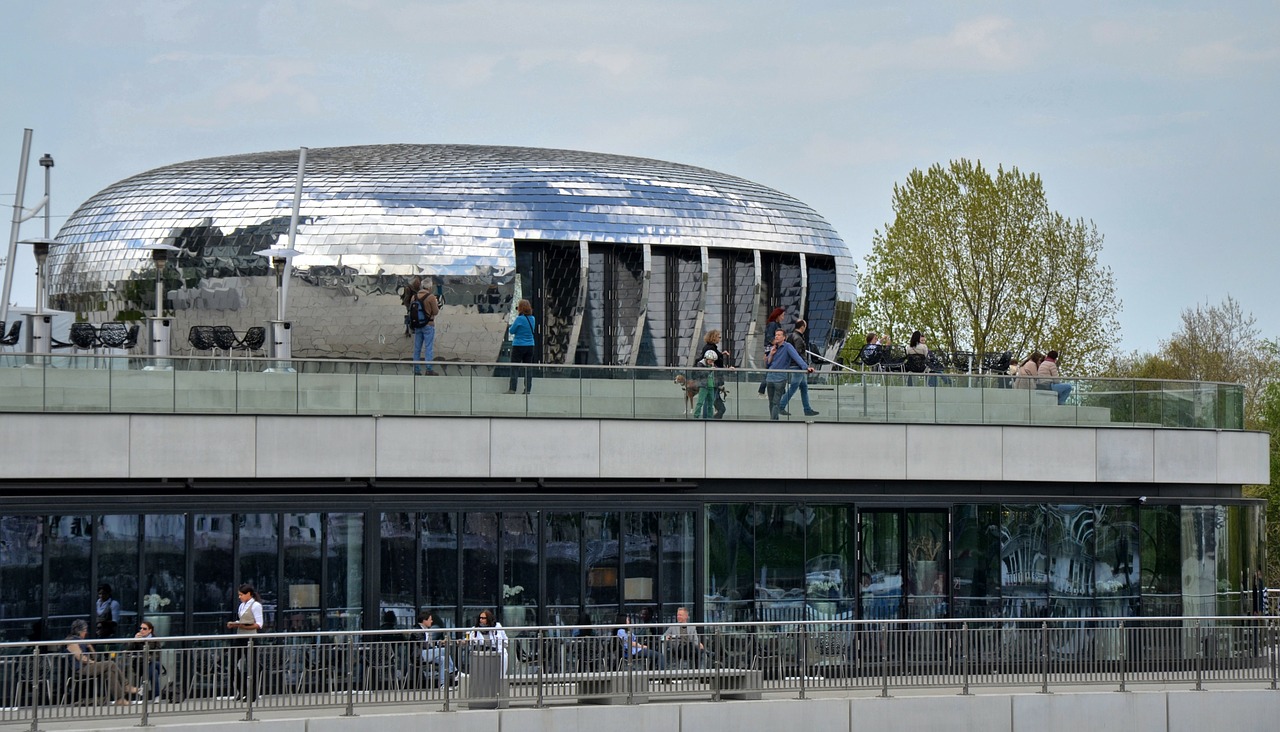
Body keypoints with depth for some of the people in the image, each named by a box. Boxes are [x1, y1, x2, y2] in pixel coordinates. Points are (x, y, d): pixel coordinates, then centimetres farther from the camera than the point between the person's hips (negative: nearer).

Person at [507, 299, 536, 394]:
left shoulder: (519, 319, -15)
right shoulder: (532, 319, 4)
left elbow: (511, 331, -7)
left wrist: (512, 324, 12)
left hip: (519, 346, -6)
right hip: (530, 346, 6)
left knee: (515, 368, -1)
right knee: (528, 368, 8)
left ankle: (512, 389, -5)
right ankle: (527, 389, 8)